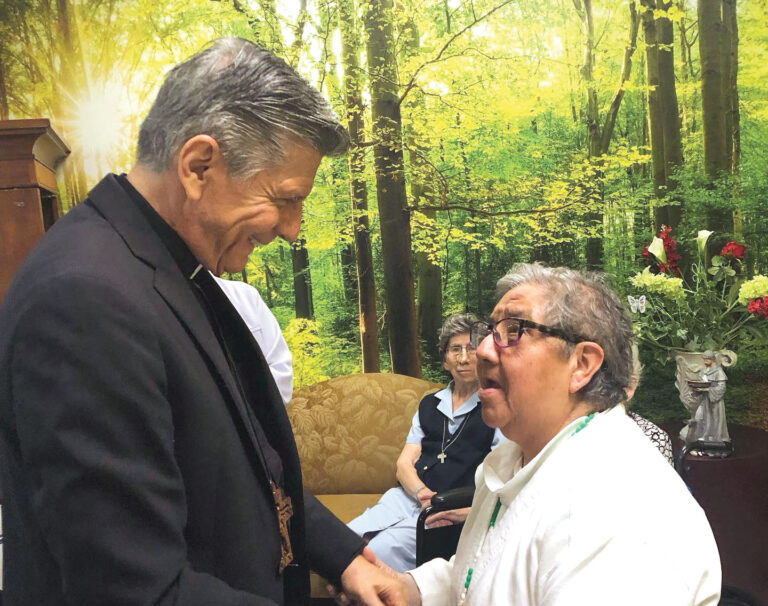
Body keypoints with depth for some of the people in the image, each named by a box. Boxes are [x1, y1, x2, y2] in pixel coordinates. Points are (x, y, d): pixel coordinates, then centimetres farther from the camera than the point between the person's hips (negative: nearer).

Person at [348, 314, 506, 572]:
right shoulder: (429, 404, 20)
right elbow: (405, 462, 13)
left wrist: (468, 512, -21)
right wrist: (422, 493, -8)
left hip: (451, 514, -5)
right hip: (406, 499, 5)